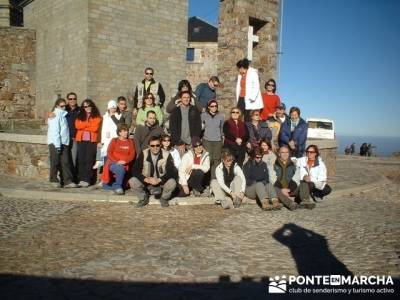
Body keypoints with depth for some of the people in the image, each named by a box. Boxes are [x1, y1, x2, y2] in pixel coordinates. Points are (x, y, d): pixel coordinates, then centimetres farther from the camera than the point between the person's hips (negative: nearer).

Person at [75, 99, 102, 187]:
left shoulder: (97, 117, 5)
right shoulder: (80, 116, 15)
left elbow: (95, 128, -9)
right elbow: (77, 125, -2)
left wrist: (84, 126, -1)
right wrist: (89, 124, -7)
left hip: (91, 140, -3)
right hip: (81, 140, 3)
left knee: (89, 160, -5)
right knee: (81, 160, 0)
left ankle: (87, 180, -4)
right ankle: (81, 179, 5)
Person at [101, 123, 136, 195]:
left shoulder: (130, 142, 10)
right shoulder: (114, 141, 5)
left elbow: (132, 154, 2)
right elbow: (109, 153, -3)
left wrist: (125, 161, -16)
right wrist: (117, 161, -17)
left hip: (124, 165, 3)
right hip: (113, 163, -3)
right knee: (120, 169, -34)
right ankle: (118, 187, -11)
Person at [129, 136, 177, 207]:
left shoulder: (166, 155, -10)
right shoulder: (143, 154, -7)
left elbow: (171, 172, -15)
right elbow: (135, 170, -12)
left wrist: (159, 180, -30)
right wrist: (146, 179, -28)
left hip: (161, 182, -1)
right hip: (147, 182, 1)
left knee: (172, 182, -31)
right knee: (132, 181, -25)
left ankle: (163, 198, 3)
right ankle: (143, 198, 4)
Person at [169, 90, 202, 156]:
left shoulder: (195, 110, 8)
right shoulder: (175, 111, 5)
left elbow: (198, 127, 6)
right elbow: (172, 128, 0)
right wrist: (180, 143, -8)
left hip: (191, 143, 1)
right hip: (179, 143, -1)